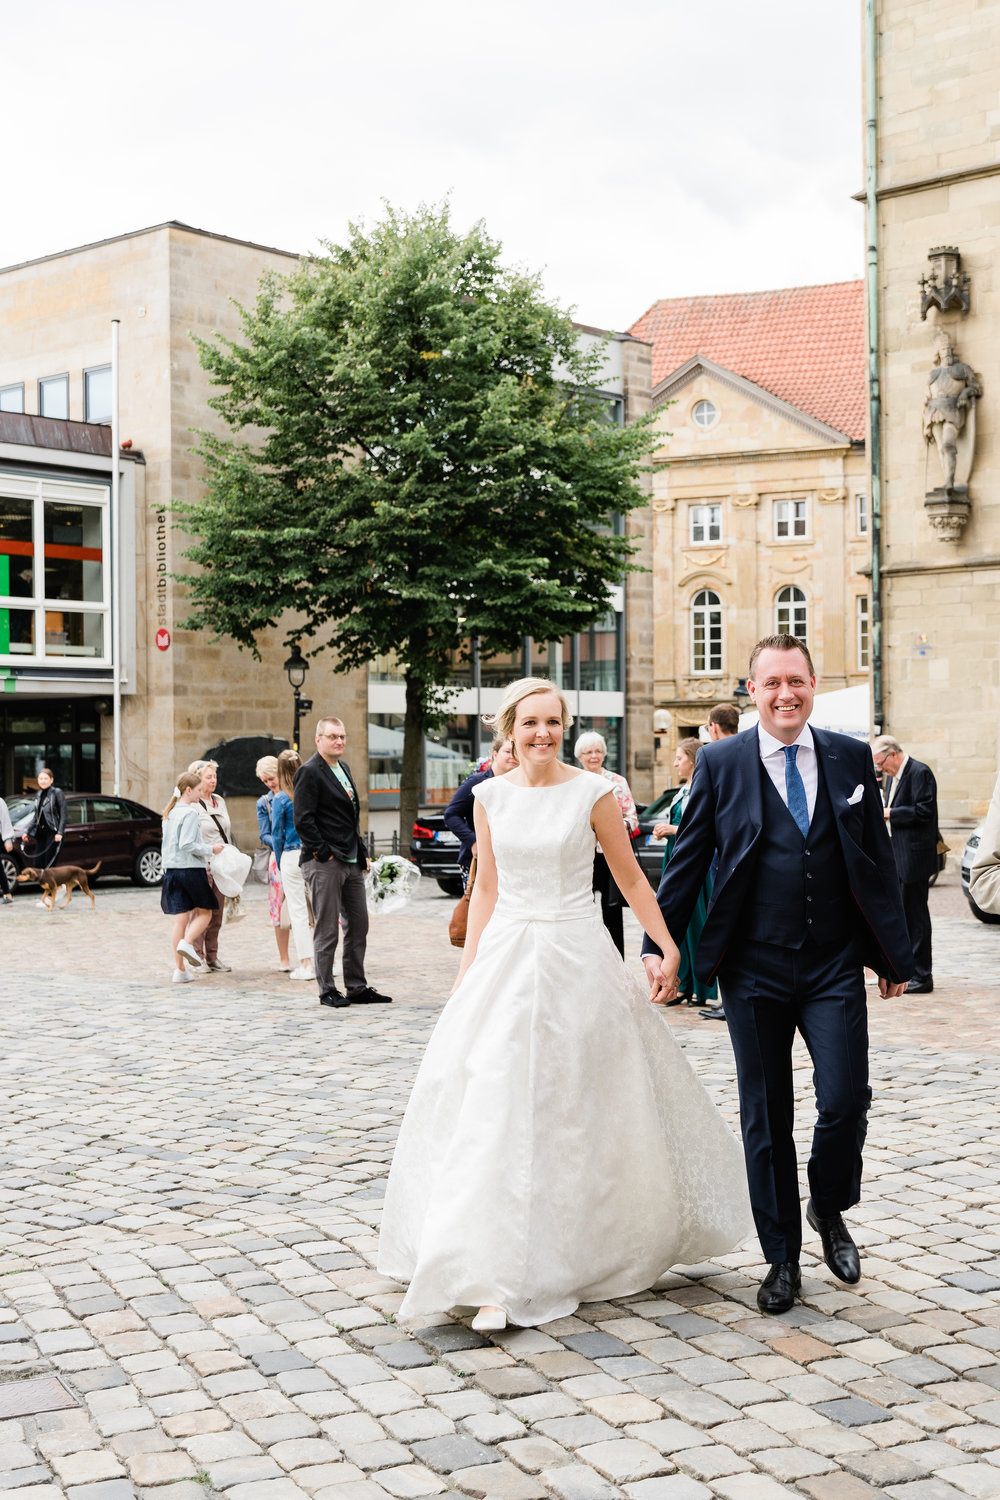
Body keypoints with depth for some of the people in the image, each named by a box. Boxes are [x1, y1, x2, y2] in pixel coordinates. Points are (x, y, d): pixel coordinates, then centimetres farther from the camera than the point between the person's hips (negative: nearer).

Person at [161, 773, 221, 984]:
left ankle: (179, 969, 5)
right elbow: (187, 844, -19)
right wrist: (210, 849, -9)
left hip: (172, 870, 7)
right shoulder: (190, 813, -12)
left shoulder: (170, 813, 14)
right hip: (191, 869, -7)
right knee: (205, 912, 9)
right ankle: (187, 943, -15)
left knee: (180, 918, 6)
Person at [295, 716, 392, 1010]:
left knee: (358, 927, 11)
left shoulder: (343, 768, 17)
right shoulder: (309, 772, -9)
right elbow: (303, 820, -16)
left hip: (352, 863, 9)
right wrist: (323, 853, -16)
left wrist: (362, 853, 17)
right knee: (327, 931, -1)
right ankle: (327, 991, 8)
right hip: (324, 864, -8)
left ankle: (357, 988, 19)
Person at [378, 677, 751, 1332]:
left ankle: (588, 1249, 20)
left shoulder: (593, 792, -5)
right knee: (496, 1106, 0)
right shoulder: (491, 796, 5)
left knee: (581, 1108, 3)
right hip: (506, 958, 3)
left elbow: (630, 875, 2)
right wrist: (468, 972, 7)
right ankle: (499, 1277, 12)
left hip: (576, 959, -3)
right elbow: (486, 888, 11)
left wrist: (669, 949, -2)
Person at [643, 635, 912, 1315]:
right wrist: (659, 943, -3)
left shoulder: (851, 757, 5)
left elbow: (879, 861, 8)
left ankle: (829, 1210, 24)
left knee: (846, 1102, -7)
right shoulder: (721, 763, -1)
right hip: (754, 971, -1)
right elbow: (687, 860, 2)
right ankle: (783, 1259, 23)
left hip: (835, 968, 1)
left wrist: (894, 953, 8)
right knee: (766, 1119, 7)